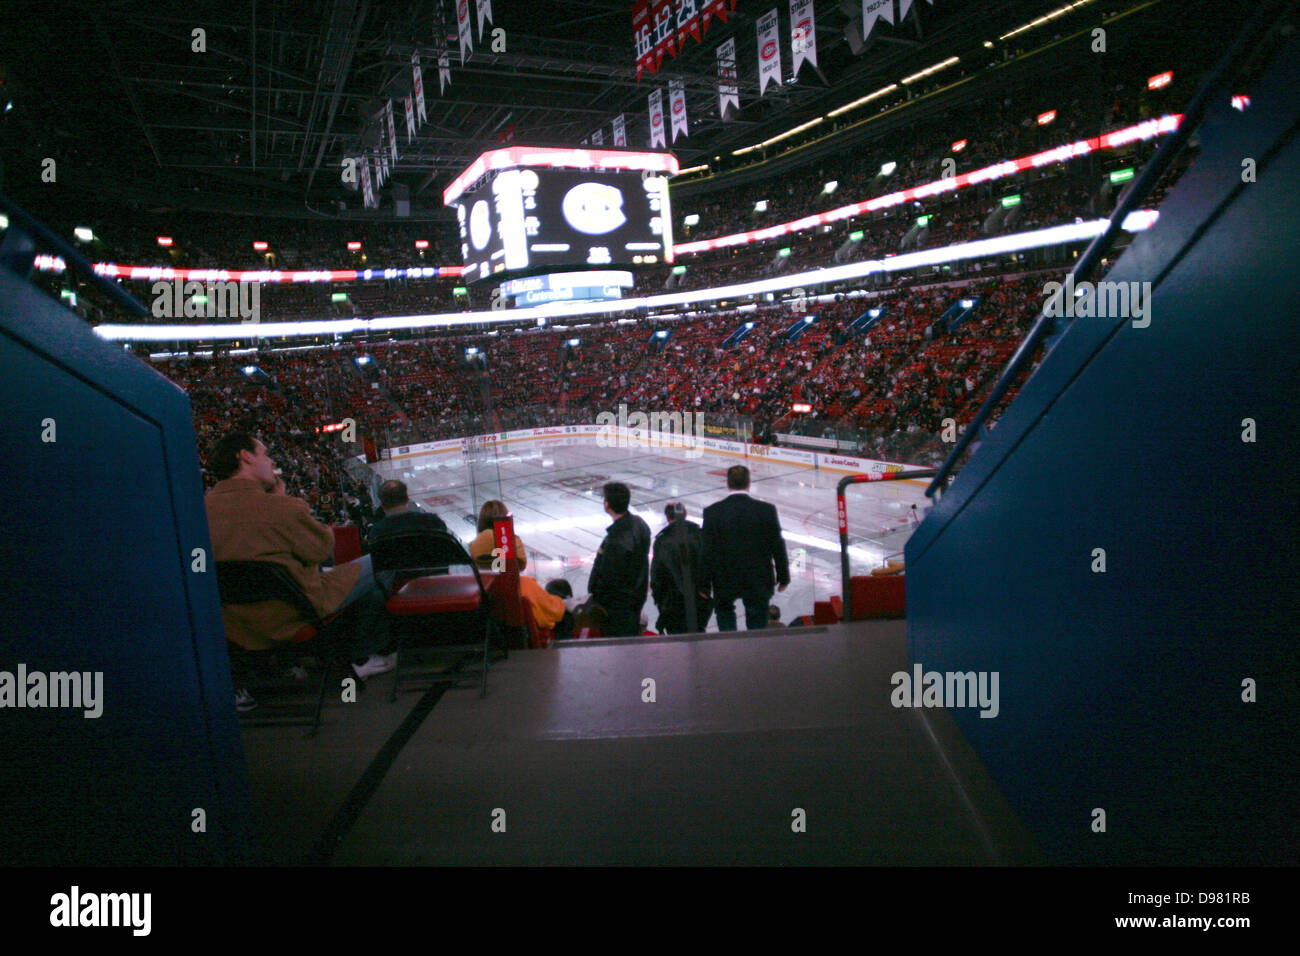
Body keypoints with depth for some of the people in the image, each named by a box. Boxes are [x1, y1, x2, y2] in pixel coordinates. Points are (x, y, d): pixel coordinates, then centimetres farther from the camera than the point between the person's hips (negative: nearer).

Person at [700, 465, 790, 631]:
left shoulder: (712, 512, -11)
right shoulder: (767, 510, -9)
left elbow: (706, 551, -8)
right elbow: (777, 547, -4)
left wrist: (704, 585, 0)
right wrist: (783, 577, 9)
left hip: (724, 581, 0)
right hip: (758, 581, 0)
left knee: (724, 608, 27)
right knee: (757, 629, 14)